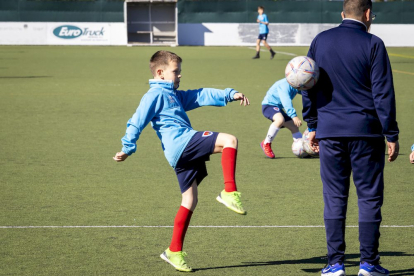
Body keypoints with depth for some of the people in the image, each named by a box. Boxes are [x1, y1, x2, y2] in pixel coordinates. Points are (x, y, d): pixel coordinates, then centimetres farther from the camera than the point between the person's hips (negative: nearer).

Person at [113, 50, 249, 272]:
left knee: (190, 200, 10)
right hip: (181, 142, -10)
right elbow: (137, 122, -4)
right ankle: (229, 192, -26)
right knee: (229, 140, -20)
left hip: (184, 154, 10)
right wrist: (128, 149, -8)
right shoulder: (155, 95, 0)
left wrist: (230, 95, 18)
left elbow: (201, 96, 27)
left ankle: (174, 251, 13)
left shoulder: (176, 95, 29)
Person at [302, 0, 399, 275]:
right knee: (369, 197, 5)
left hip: (329, 131, 3)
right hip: (365, 131, -3)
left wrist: (313, 126, 19)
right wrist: (392, 135, -3)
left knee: (334, 198, 7)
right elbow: (383, 93, -7)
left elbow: (307, 86, 11)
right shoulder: (372, 44, -6)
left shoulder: (320, 41, 7)